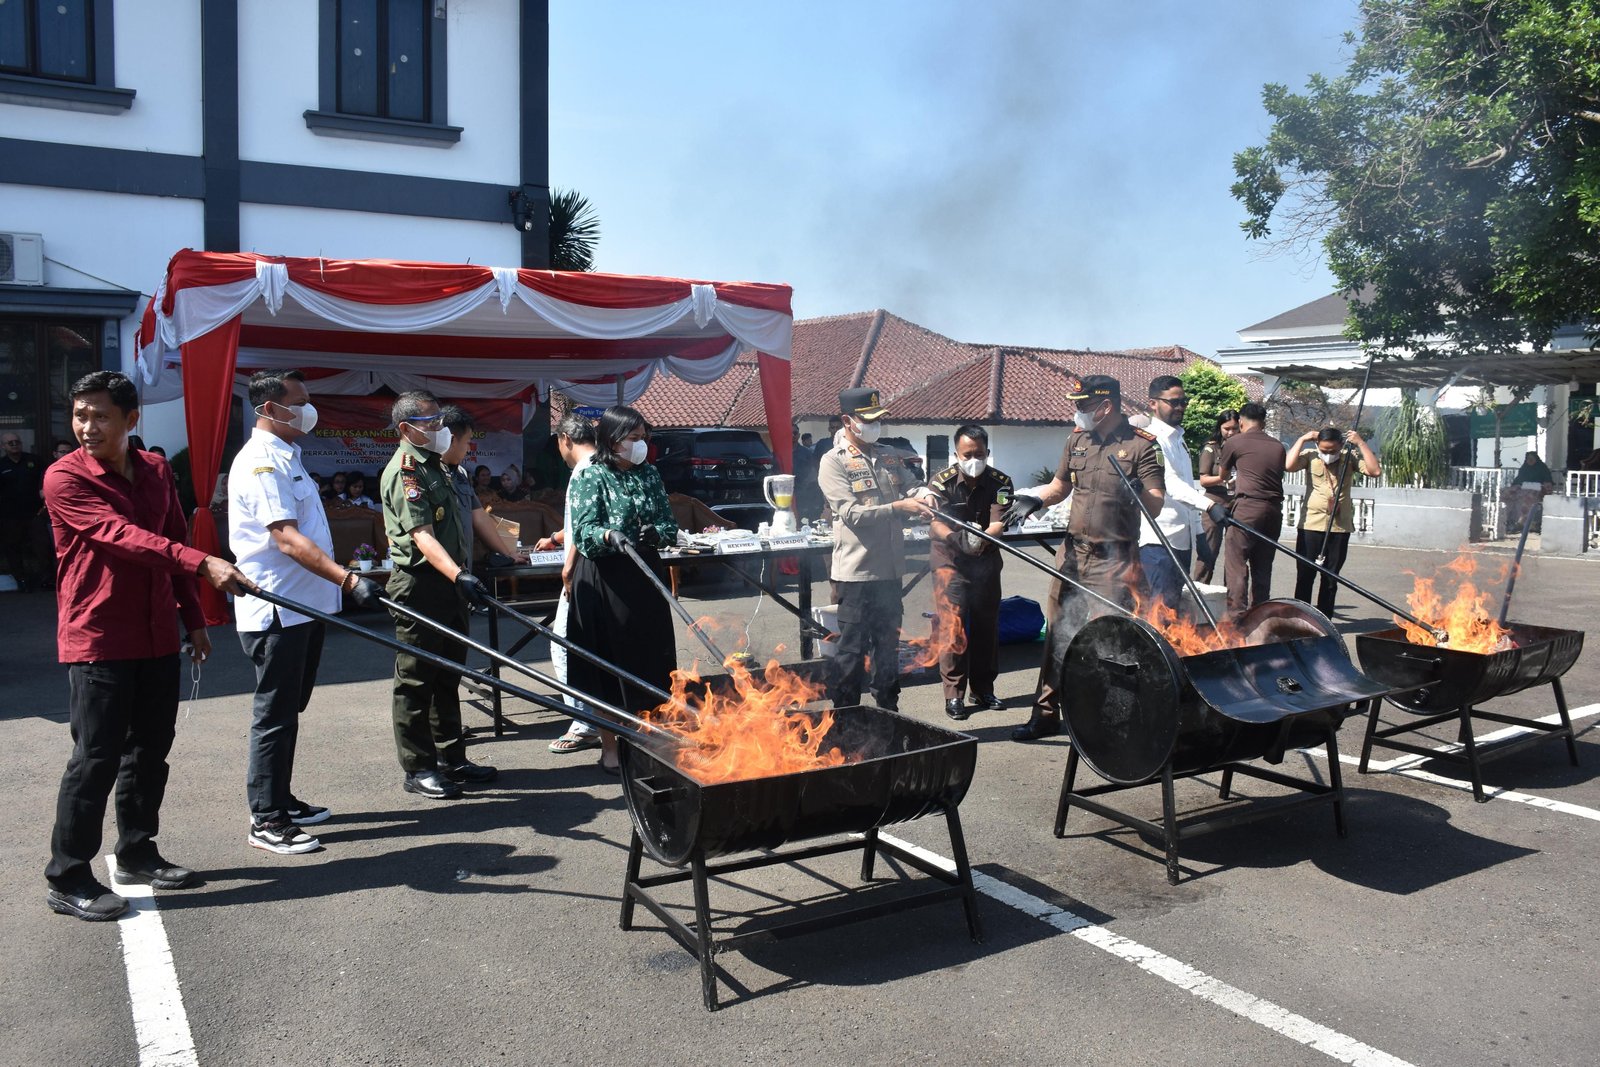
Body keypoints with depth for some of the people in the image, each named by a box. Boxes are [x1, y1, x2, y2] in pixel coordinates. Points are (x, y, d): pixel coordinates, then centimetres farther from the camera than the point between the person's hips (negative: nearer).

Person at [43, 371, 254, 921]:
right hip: (97, 642, -6)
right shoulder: (64, 478, -11)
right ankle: (67, 879, 10)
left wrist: (193, 619, 14)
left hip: (157, 639, 6)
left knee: (150, 751, 13)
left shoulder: (155, 470, 8)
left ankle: (137, 855, 29)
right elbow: (121, 537, -25)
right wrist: (204, 564, -37)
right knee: (96, 759, -3)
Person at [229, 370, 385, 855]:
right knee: (274, 714, -3)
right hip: (277, 611, -10)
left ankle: (282, 800, 29)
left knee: (289, 709, 17)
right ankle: (266, 821, 5)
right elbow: (287, 540, -27)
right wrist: (349, 580, -35)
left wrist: (340, 583, 25)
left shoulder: (286, 455, 16)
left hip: (303, 606, 10)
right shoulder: (260, 461, -16)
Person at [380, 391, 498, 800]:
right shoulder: (405, 470, -14)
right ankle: (418, 769, 8)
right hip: (420, 586, -10)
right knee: (416, 681, 0)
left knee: (448, 677, 16)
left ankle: (452, 759, 25)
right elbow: (422, 536, -26)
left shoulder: (434, 464, 17)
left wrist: (462, 578, 25)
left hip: (449, 586, 10)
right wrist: (458, 575, -38)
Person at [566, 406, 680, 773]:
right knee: (607, 661, 2)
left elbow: (670, 524, 7)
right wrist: (610, 536, -35)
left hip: (645, 577, 5)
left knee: (648, 661, 9)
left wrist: (656, 532, -16)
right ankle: (610, 747, 14)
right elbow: (584, 531, -15)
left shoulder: (649, 474, 9)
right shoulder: (590, 477, -6)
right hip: (603, 580, -5)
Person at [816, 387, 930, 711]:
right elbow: (852, 513, -16)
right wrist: (897, 507, -22)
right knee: (852, 650, 0)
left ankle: (888, 713, 28)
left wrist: (924, 496, -15)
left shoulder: (889, 456, 14)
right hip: (856, 572, -7)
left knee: (889, 647, 16)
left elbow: (912, 487, 9)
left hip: (889, 569, 7)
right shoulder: (834, 462, -7)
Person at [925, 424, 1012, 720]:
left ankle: (983, 689, 22)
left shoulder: (1000, 482, -8)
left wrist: (981, 540, -42)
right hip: (950, 559, -3)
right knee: (952, 621, -11)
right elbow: (937, 523, -24)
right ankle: (954, 694, -4)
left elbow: (998, 523, -20)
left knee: (987, 623, 8)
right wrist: (957, 539, -46)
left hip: (986, 559, 3)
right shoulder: (942, 481, -13)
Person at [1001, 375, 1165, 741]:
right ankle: (1046, 714, 19)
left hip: (1113, 558, -5)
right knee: (1058, 635, 9)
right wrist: (1035, 500, 4)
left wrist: (1138, 494, -30)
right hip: (1072, 550, 6)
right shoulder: (1076, 439, 10)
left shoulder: (1142, 445, -6)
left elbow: (1157, 502, -10)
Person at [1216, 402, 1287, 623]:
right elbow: (1279, 474, 21)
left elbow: (1223, 475, 17)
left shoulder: (1235, 442, 3)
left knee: (1236, 564, -4)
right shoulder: (1278, 446, 13)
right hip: (1274, 508, 5)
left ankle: (1236, 617, -11)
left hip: (1248, 506, -5)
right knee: (1263, 567, 12)